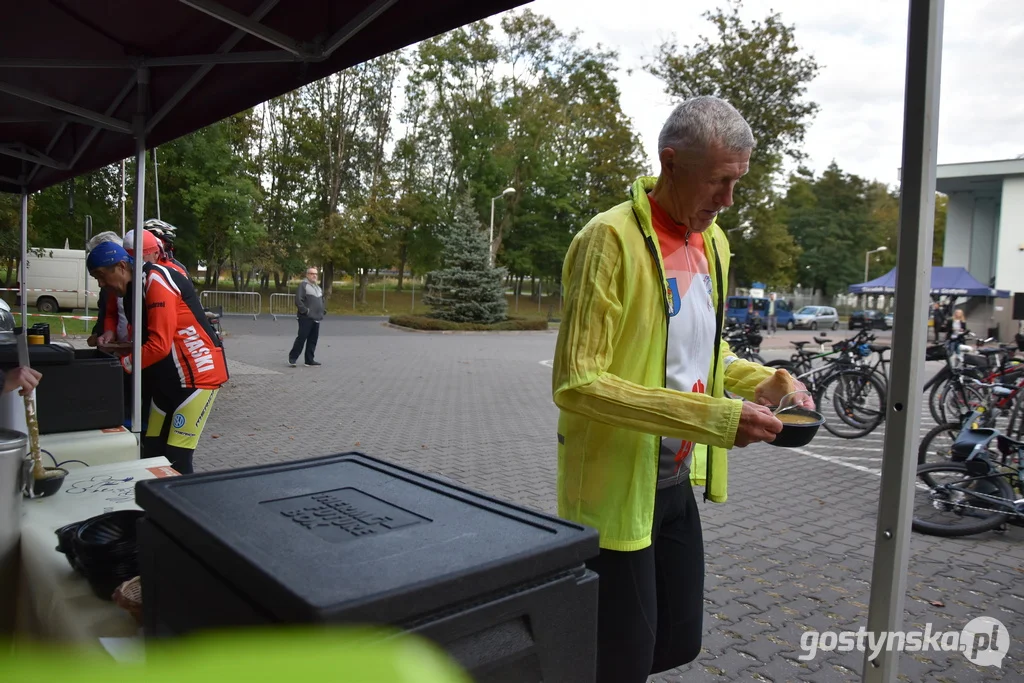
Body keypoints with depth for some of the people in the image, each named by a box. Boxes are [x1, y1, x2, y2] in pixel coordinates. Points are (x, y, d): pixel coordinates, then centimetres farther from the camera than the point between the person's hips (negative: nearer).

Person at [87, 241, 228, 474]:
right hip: (168, 377, 10)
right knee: (153, 448, 10)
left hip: (199, 374, -10)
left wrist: (122, 364, -11)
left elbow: (159, 345, -22)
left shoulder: (156, 281, -18)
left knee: (176, 456, -9)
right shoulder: (134, 288, 11)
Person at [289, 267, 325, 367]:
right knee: (301, 338, -7)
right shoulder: (303, 285, -7)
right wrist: (305, 311, -17)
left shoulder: (318, 287, 21)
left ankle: (309, 360, 15)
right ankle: (292, 358, 3)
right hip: (306, 318, -8)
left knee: (313, 340, 9)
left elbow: (322, 300, 31)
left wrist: (323, 311, 17)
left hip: (316, 318, 8)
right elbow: (298, 300, -16)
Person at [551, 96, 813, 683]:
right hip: (617, 489, -8)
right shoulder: (612, 239, -19)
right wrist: (713, 418, -27)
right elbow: (576, 384, -25)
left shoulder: (712, 242, 7)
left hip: (678, 481, 8)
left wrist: (767, 382, 0)